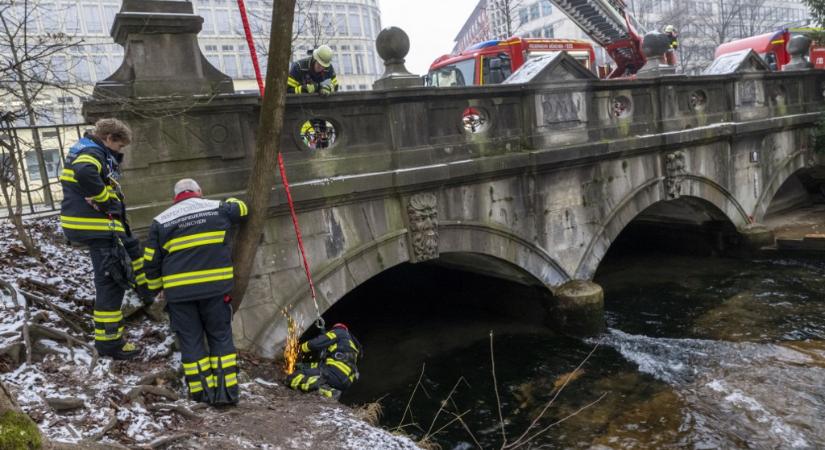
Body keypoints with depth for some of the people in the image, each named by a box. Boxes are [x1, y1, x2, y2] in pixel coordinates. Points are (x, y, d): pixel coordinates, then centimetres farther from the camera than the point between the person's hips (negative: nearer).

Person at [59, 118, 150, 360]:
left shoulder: (88, 150, 17)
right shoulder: (92, 152, -16)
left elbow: (106, 178, 19)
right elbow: (85, 174, -37)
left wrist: (114, 158, 3)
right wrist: (106, 201, -24)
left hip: (97, 222, 10)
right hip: (96, 226, -10)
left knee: (131, 248, 30)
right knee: (111, 281, -5)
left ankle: (147, 291, 47)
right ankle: (108, 341, 1)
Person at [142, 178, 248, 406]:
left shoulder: (160, 221, 7)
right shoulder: (217, 208, 6)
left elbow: (151, 261, 10)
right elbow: (240, 208, 27)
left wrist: (158, 287, 24)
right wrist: (230, 202, 49)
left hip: (178, 292, 1)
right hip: (215, 287, 0)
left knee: (190, 341, 11)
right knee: (221, 338, 10)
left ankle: (202, 391, 14)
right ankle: (226, 390, 9)